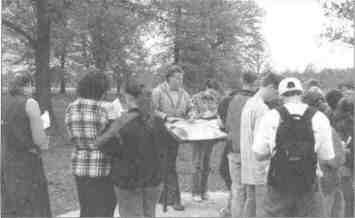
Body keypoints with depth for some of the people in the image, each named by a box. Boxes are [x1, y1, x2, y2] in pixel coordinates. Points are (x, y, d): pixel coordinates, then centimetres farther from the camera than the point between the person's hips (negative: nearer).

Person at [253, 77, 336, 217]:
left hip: (278, 186, 0)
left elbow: (259, 155, -2)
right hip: (308, 189, 0)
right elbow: (328, 160, -2)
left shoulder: (270, 117, -6)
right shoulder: (319, 118, -5)